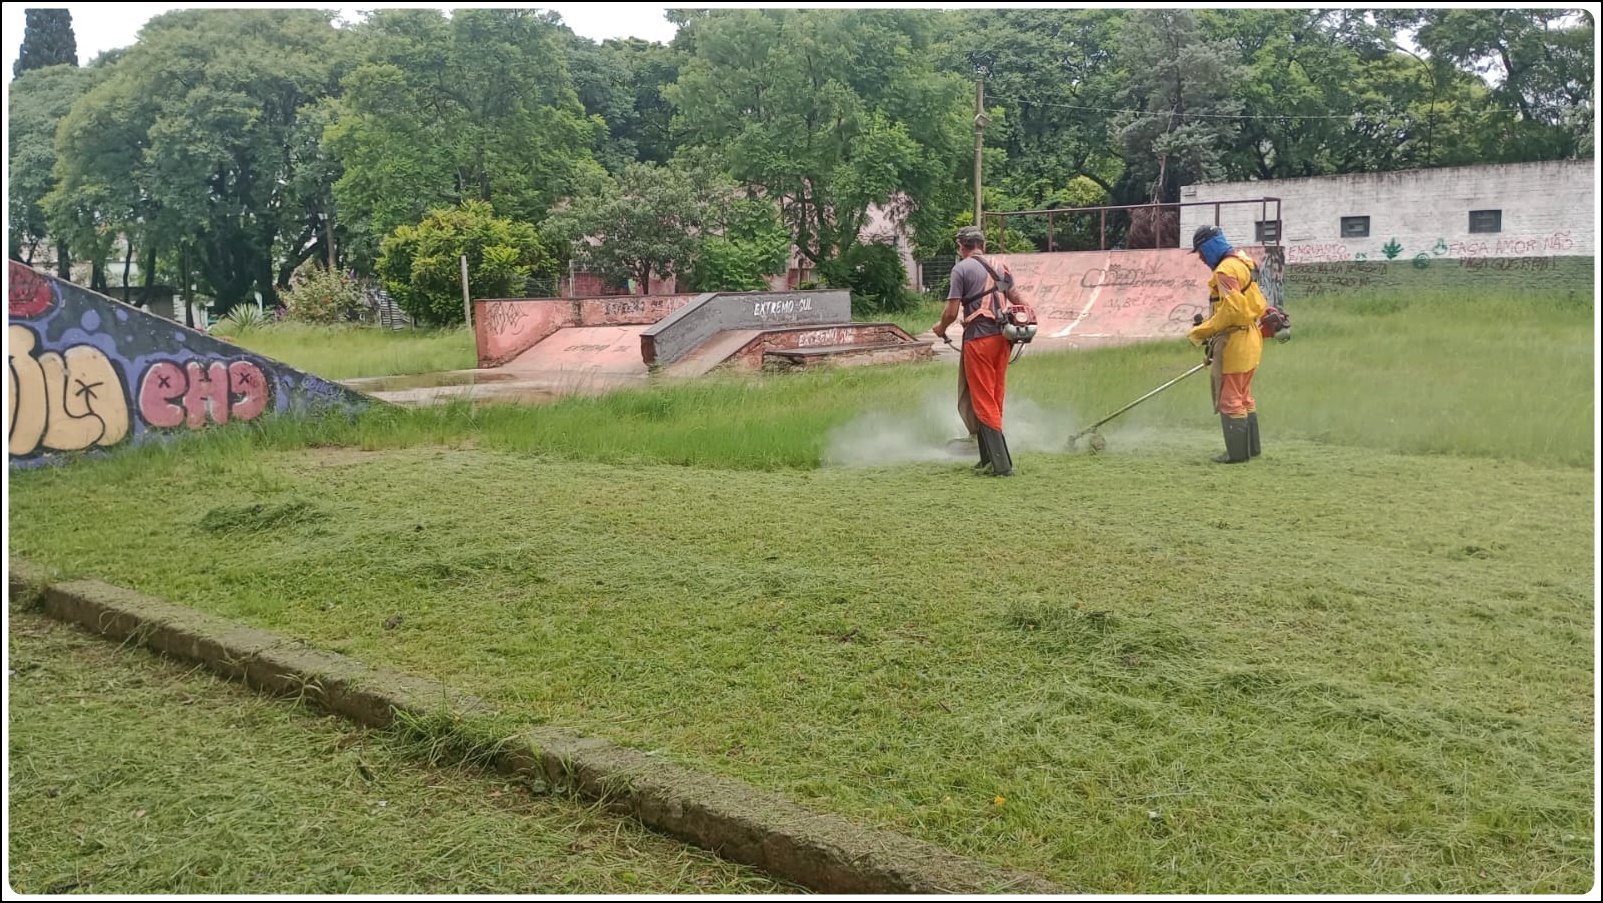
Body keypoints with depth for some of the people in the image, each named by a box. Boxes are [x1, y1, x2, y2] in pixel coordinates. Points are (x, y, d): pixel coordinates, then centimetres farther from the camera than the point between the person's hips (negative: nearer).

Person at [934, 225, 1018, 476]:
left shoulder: (961, 269, -6)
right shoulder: (998, 267, 13)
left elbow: (951, 311, -9)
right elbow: (1017, 300, 13)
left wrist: (941, 328, 9)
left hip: (978, 338, -6)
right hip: (1001, 336, 6)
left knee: (983, 402, -2)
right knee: (994, 399, 14)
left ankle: (1001, 463, -8)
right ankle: (989, 459, 23)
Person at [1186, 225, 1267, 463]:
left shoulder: (1225, 270, -16)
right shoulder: (1242, 264, 15)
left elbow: (1231, 310, -25)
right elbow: (1258, 305, 19)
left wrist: (1203, 331, -17)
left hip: (1234, 343, -10)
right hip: (1248, 340, 10)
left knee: (1229, 400, -2)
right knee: (1243, 397, 18)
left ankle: (1237, 452, 3)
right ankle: (1250, 447, 26)